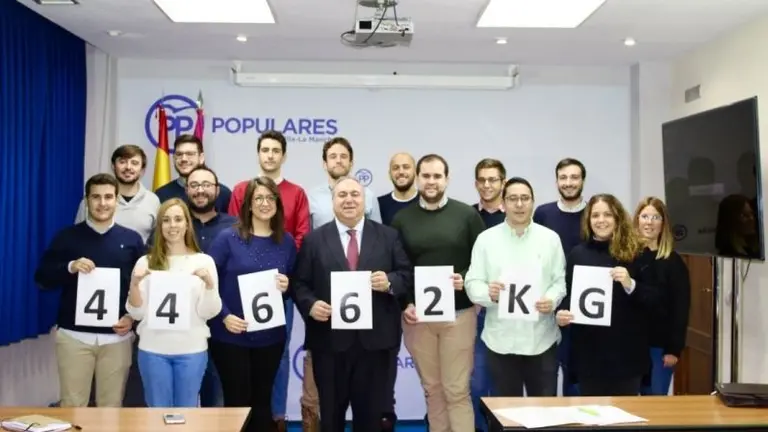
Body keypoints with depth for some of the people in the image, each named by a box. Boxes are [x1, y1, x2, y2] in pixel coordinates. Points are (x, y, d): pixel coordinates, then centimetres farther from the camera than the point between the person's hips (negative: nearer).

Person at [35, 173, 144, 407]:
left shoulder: (132, 239, 5)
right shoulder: (67, 237, 3)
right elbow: (42, 278, 1)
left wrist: (133, 316, -6)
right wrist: (70, 267, -16)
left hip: (117, 337, 1)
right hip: (73, 335, 0)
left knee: (111, 407, 9)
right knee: (72, 406, 6)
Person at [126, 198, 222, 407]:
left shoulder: (204, 261, 1)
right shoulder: (146, 262, 3)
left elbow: (209, 312, -4)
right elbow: (136, 313, 1)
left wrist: (209, 283, -19)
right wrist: (135, 283, -14)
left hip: (192, 349, -1)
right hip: (153, 349, 1)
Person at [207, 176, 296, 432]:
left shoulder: (286, 242, 4)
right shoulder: (228, 238, -7)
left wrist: (287, 286, -9)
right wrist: (224, 316, -15)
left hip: (270, 336, 3)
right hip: (230, 335, -3)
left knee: (262, 400, 12)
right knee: (236, 401, 6)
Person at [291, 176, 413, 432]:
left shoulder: (388, 236, 6)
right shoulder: (314, 240, 5)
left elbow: (407, 275, 5)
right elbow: (299, 283, 4)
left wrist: (390, 282, -15)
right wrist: (310, 305, -14)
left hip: (374, 340, 1)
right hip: (330, 341, 0)